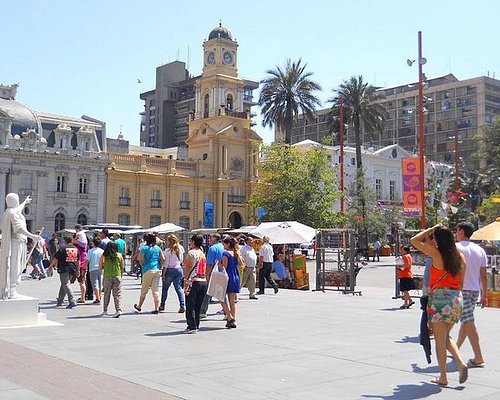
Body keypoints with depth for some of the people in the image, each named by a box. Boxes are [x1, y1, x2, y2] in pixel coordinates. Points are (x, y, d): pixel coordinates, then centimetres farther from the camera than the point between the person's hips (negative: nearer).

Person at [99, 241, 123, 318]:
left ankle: (105, 310, 20)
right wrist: (121, 276, 16)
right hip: (117, 276, 0)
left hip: (107, 277, 0)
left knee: (107, 294, 14)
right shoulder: (119, 256, -1)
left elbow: (100, 267, -1)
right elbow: (122, 267, 4)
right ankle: (118, 310, -13)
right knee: (117, 294, 1)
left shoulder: (104, 256, -5)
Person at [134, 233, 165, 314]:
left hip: (148, 270, -3)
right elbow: (163, 259, 1)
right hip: (157, 270, 3)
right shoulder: (158, 248, 7)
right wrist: (159, 266, 11)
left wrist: (143, 266, 7)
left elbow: (140, 259, -9)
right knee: (155, 290, 5)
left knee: (144, 290, 10)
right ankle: (156, 308, -1)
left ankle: (139, 307, 25)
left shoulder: (144, 248, -4)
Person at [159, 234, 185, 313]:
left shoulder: (168, 251, -13)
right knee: (178, 287, 6)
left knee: (165, 288, 12)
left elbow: (166, 263, -13)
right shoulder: (180, 249, 4)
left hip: (169, 270, -5)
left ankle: (162, 305, 23)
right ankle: (182, 306, -6)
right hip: (179, 269, 5)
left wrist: (163, 274, -8)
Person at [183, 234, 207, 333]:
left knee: (190, 306, -1)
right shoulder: (203, 253, 14)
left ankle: (192, 327, -2)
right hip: (203, 282, 6)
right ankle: (196, 326, 16)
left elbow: (187, 268, -10)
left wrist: (186, 283, -11)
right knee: (198, 306, 12)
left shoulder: (191, 253, -6)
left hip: (193, 281, -6)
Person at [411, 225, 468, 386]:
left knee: (440, 340, 3)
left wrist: (431, 229, 1)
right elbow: (461, 283, 12)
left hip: (440, 298, -6)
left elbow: (414, 241, -5)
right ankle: (461, 363, 2)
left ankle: (443, 377, 9)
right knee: (446, 337, 20)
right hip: (456, 298, 6)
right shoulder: (460, 257, 7)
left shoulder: (437, 253, -10)